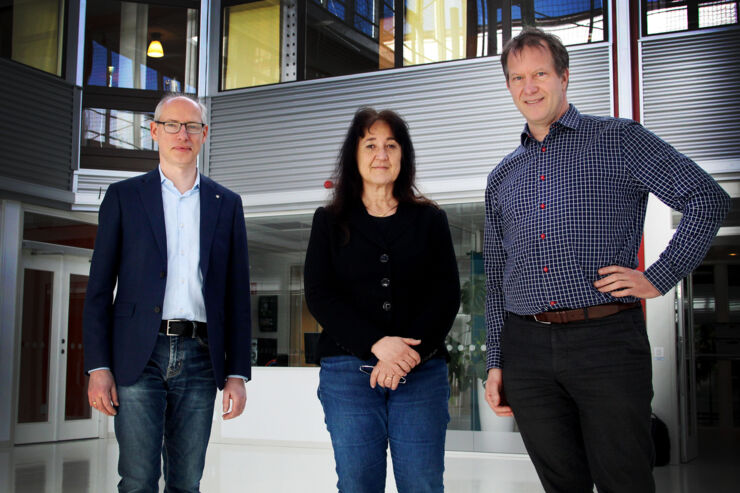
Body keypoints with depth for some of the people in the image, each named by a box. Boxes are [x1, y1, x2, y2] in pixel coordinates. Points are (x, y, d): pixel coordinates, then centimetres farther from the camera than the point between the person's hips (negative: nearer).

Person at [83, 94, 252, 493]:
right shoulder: (123, 196, 8)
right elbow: (99, 289, 5)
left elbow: (237, 295, 10)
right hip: (139, 356, -1)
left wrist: (237, 373, 4)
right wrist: (98, 367, -4)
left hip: (200, 359, 2)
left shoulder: (227, 204, 12)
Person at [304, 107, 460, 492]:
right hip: (348, 370, 0)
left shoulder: (430, 220, 12)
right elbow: (319, 297, 1)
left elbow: (446, 294, 3)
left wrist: (410, 353, -13)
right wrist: (376, 344, -14)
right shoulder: (330, 221, 11)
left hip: (422, 371, 0)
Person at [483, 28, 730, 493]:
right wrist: (496, 362, 12)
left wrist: (658, 278, -8)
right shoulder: (503, 176, 17)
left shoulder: (619, 139, 4)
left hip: (607, 338, -4)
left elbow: (709, 199, -2)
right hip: (527, 349, 4)